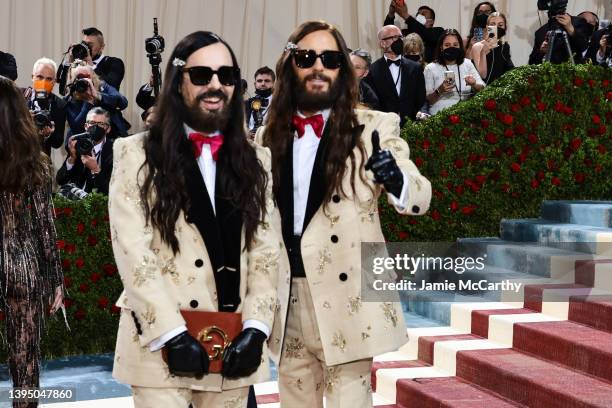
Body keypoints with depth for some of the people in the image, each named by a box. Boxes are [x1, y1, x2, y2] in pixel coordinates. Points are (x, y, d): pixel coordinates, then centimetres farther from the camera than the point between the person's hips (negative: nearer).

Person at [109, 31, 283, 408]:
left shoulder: (255, 161, 11)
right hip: (162, 345, -3)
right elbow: (133, 251, -8)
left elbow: (266, 250, 5)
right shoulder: (136, 155, 0)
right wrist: (172, 333, -15)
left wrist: (255, 327, -7)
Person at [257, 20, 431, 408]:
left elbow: (420, 197, -12)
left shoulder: (373, 128, -3)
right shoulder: (270, 135, 8)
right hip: (285, 299, 4)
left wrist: (395, 179, -34)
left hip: (346, 299, -4)